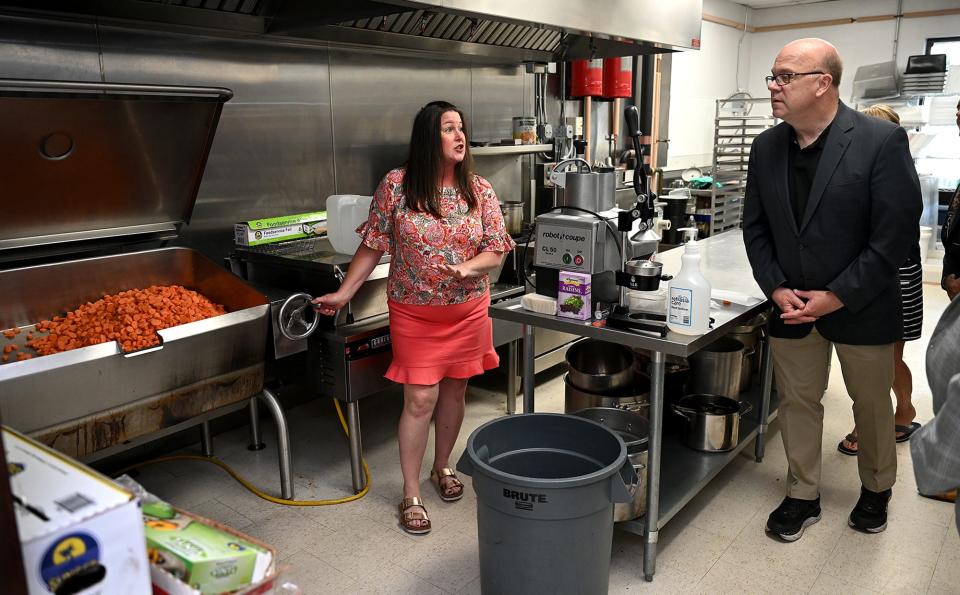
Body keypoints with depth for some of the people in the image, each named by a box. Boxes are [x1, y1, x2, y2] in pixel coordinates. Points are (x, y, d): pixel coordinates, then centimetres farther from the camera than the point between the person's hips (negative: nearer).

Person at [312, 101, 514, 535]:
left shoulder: (479, 190, -2)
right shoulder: (396, 185, -8)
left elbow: (496, 250, -1)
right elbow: (372, 246, -2)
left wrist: (468, 267, -21)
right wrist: (344, 293, -3)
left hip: (468, 311, 3)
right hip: (414, 312, -3)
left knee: (454, 390, 14)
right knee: (420, 399, -2)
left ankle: (442, 467, 38)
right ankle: (411, 496, 14)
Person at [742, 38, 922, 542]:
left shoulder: (882, 141, -15)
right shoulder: (767, 146, 0)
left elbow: (897, 233, -16)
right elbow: (755, 226, 5)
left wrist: (836, 296, -17)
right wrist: (776, 289, -6)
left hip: (860, 306, -3)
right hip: (791, 303, 4)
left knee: (872, 404, 15)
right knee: (797, 401, 11)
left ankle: (876, 489, 40)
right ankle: (803, 496, 29)